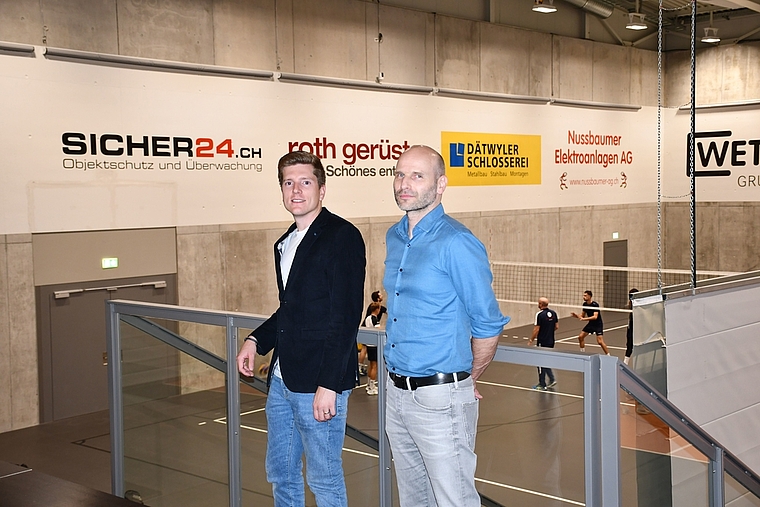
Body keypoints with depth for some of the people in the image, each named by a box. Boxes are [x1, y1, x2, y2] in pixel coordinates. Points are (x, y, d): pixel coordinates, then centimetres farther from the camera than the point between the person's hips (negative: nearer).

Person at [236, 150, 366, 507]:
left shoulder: (342, 236, -12)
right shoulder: (285, 243, 15)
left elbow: (346, 316, -18)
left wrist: (329, 385, -21)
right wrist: (256, 340, 7)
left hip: (319, 383, -8)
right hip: (282, 380, 8)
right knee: (280, 473, 18)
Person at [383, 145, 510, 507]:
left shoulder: (456, 243, -15)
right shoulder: (394, 237, 10)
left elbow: (488, 325, -10)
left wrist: (467, 382, 3)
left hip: (439, 399, -8)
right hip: (395, 392, 8)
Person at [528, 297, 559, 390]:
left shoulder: (540, 314, -18)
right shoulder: (553, 313, 1)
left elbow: (536, 330, -17)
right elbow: (557, 326, 8)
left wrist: (531, 340, -5)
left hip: (542, 342, -7)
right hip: (551, 341, 7)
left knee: (541, 363, 5)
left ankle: (542, 385, 11)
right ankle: (552, 379, 16)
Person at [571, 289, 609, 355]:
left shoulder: (595, 305, -23)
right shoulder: (585, 304, -1)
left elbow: (595, 317, -33)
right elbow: (582, 315, 8)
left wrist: (584, 319, -41)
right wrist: (576, 315, -12)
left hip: (598, 324, -7)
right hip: (591, 324, 7)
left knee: (600, 341, -16)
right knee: (580, 337, 3)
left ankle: (608, 356, -4)